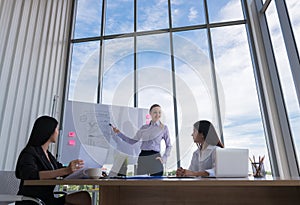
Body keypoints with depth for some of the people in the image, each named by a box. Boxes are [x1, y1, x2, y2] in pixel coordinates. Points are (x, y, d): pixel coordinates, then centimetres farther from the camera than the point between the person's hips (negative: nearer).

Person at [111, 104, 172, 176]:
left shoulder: (164, 128, 5)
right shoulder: (144, 127, 13)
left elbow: (169, 146, 10)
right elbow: (132, 141, 15)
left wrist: (163, 158, -4)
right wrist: (118, 133, 11)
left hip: (155, 158, -3)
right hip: (142, 158, 3)